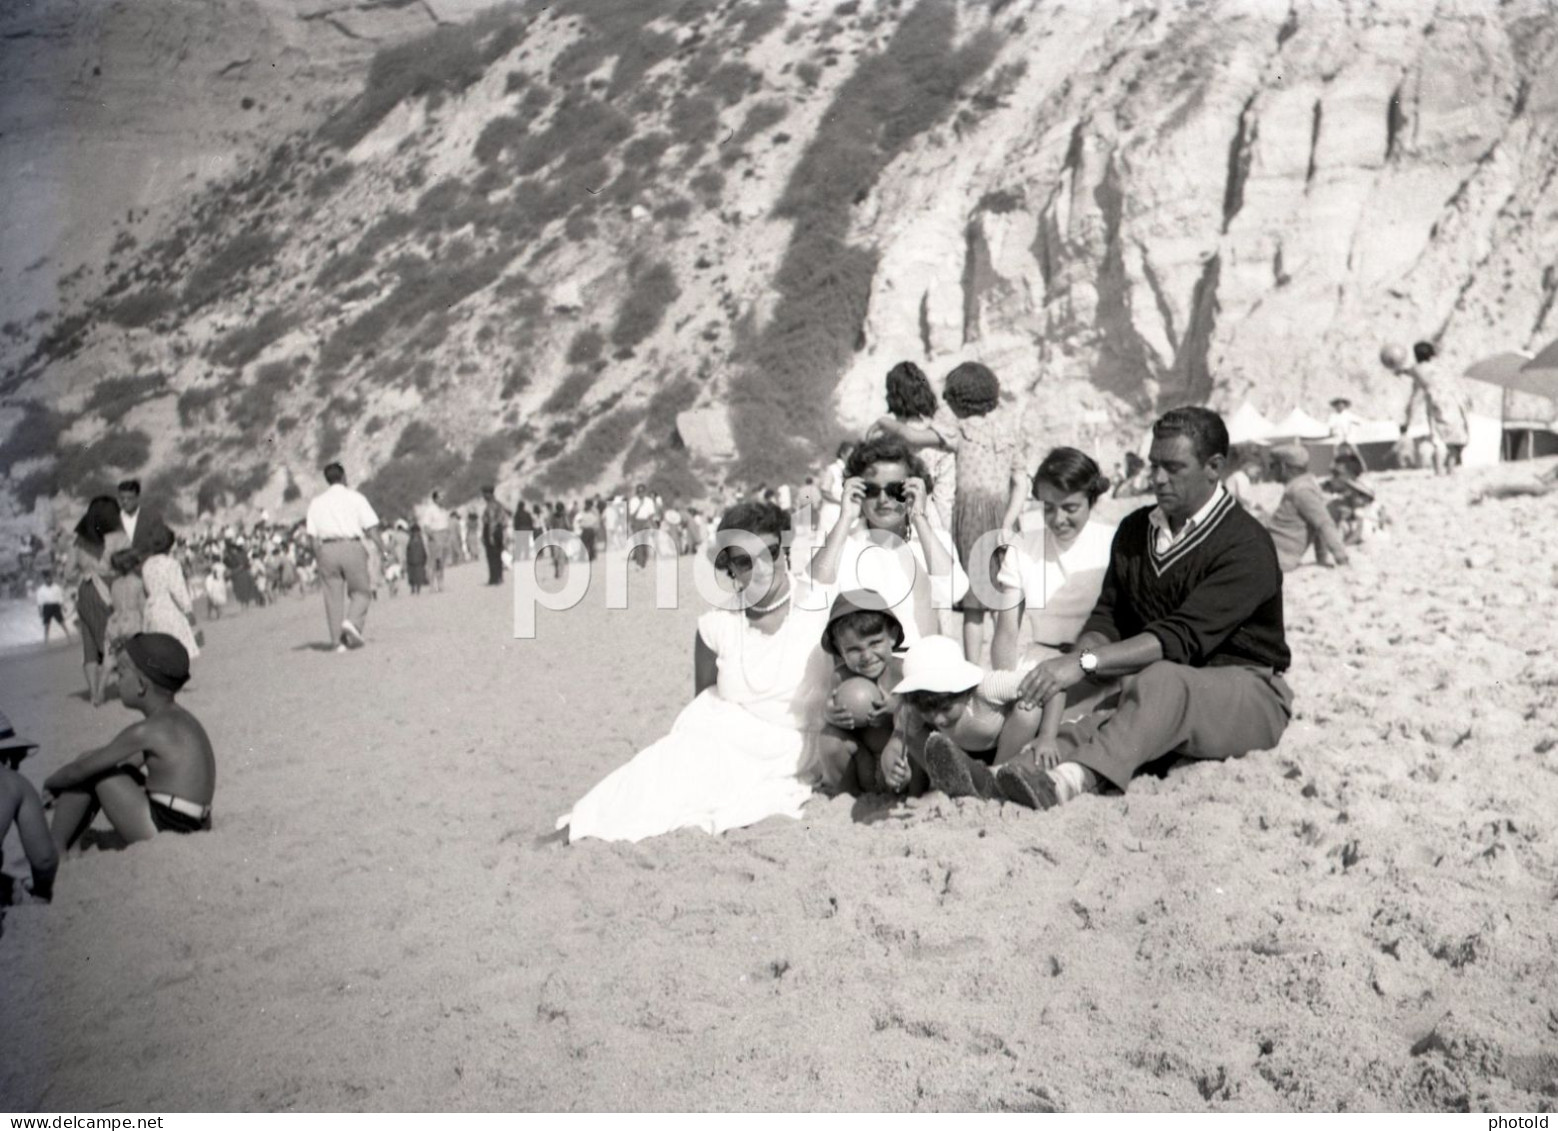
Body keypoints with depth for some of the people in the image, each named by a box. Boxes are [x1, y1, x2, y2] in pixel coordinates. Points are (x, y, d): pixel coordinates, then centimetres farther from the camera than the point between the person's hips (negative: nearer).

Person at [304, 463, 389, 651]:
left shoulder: (316, 502, 13)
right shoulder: (355, 497, 4)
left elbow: (314, 535, 7)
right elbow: (371, 528, -4)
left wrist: (319, 558, 12)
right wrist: (382, 549, 0)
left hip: (327, 550, 3)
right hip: (351, 547, -3)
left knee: (333, 596, 7)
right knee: (360, 591, 10)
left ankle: (338, 640, 5)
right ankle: (352, 622, -16)